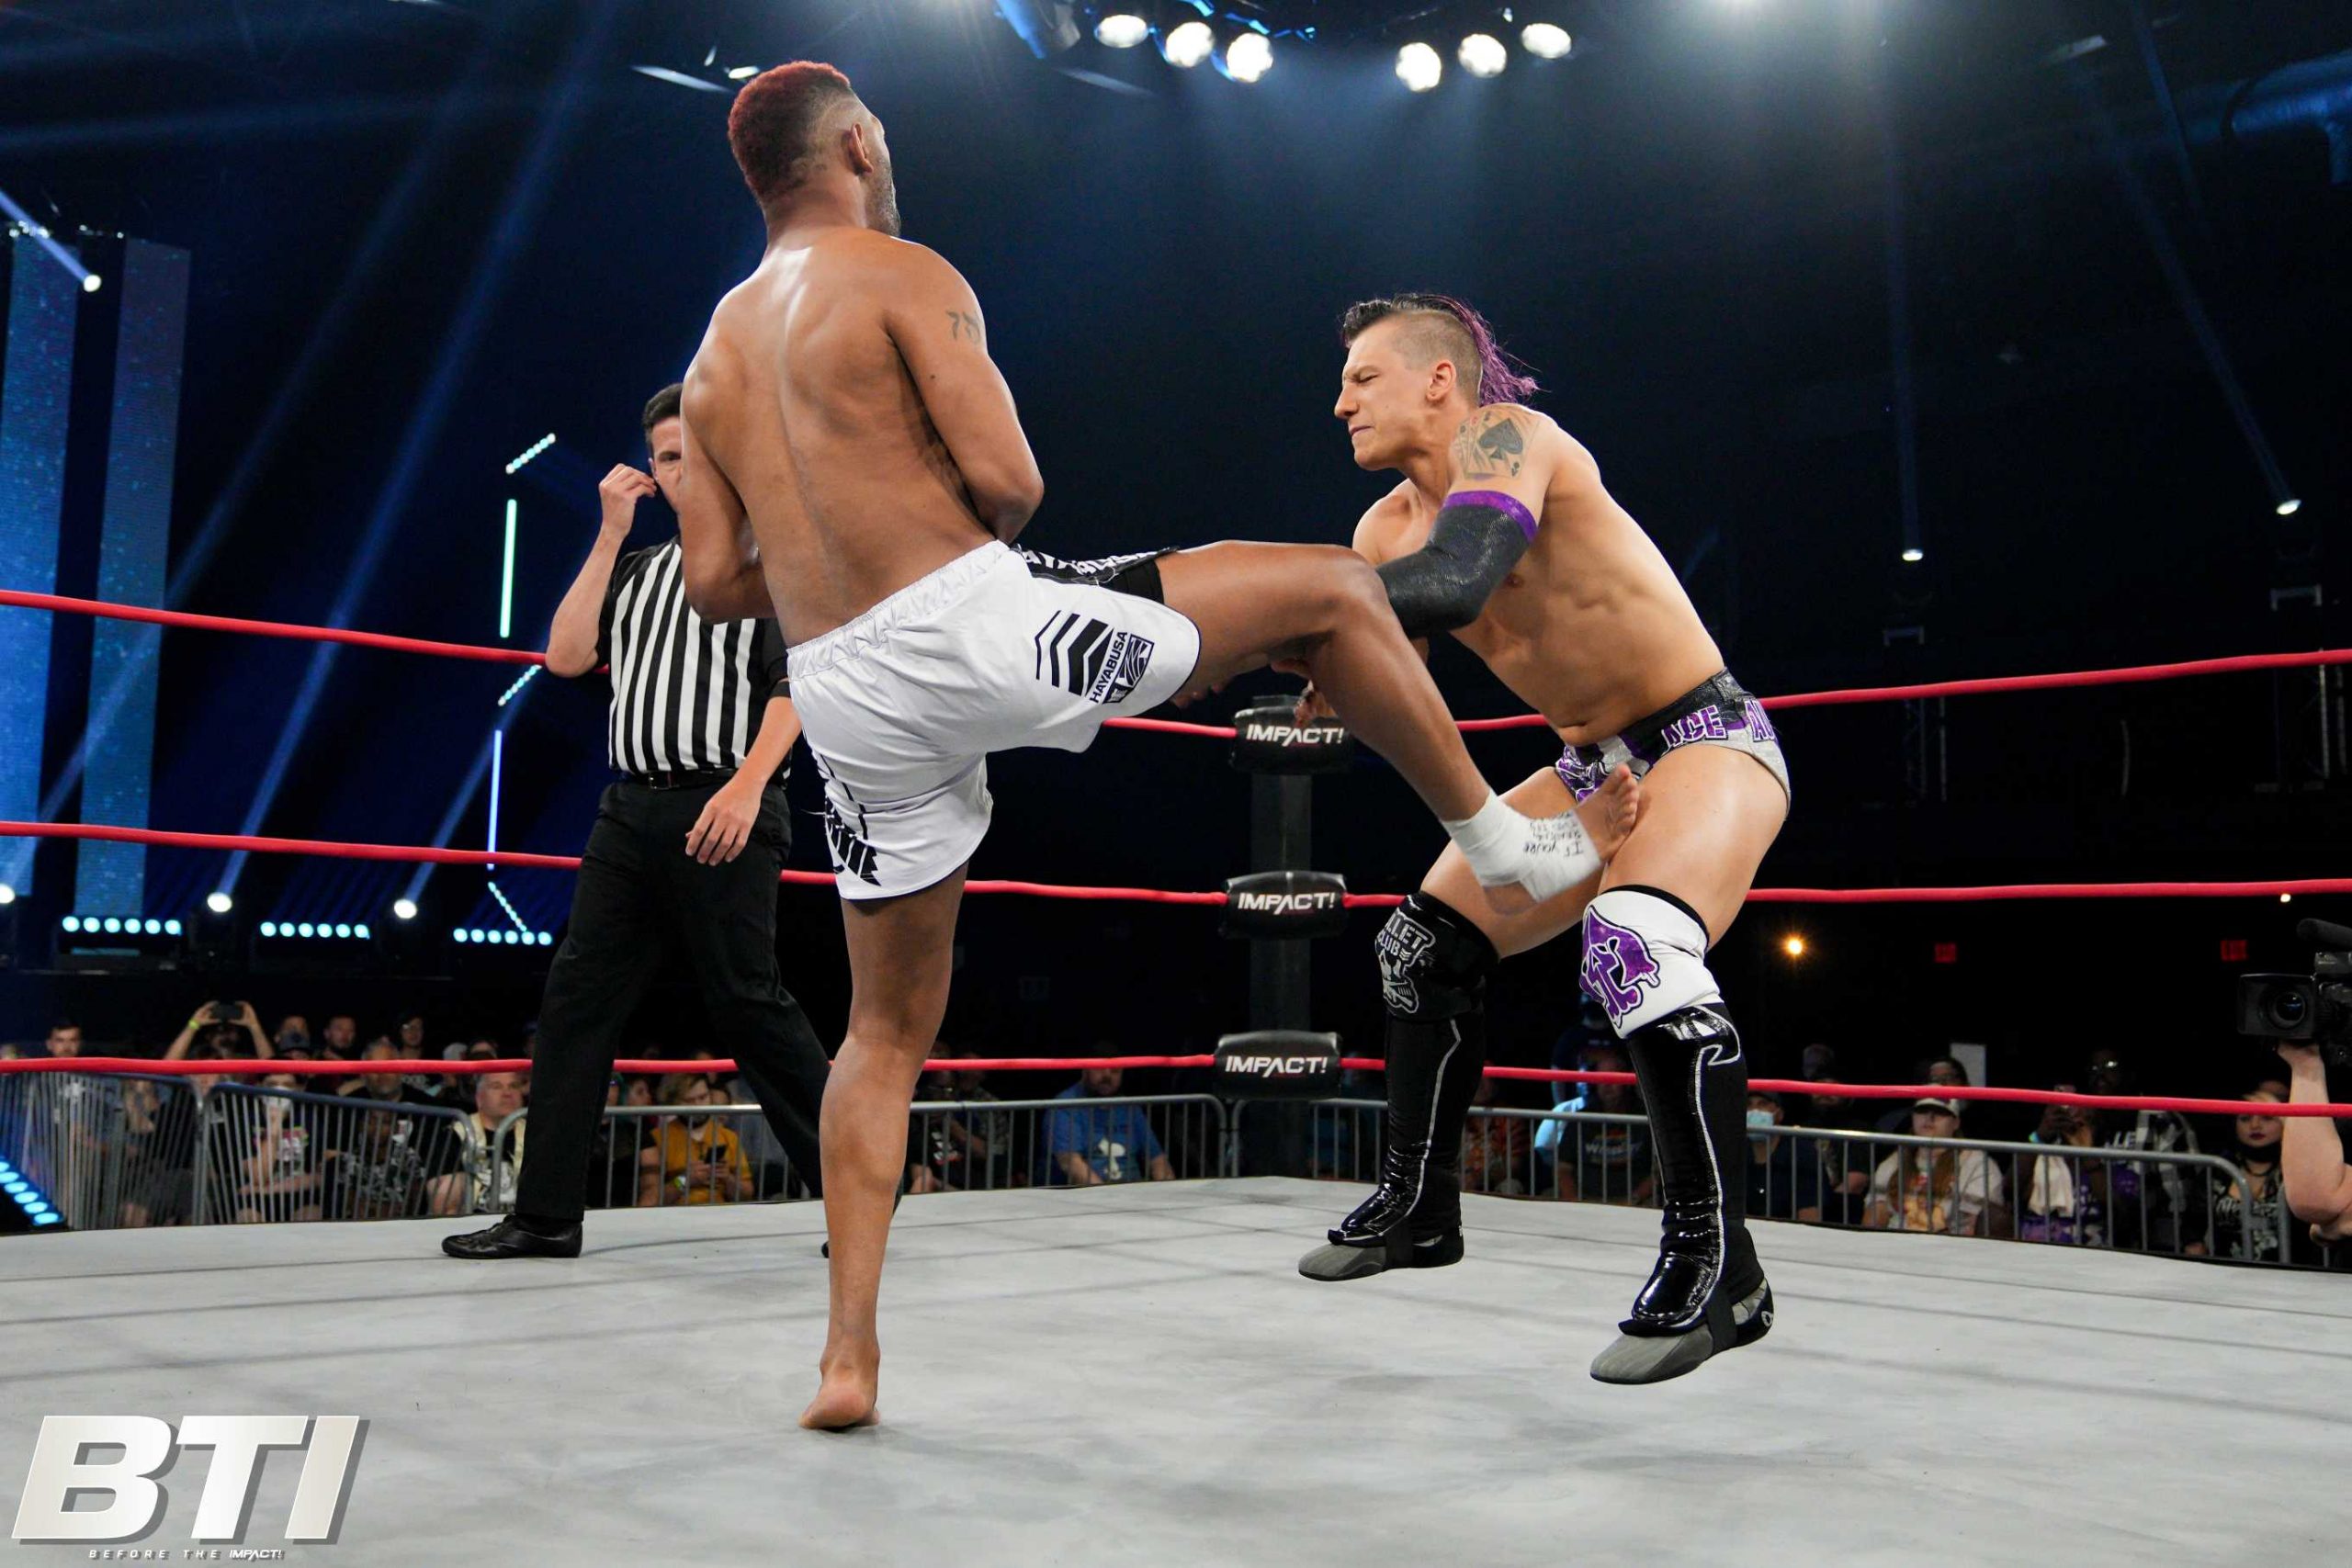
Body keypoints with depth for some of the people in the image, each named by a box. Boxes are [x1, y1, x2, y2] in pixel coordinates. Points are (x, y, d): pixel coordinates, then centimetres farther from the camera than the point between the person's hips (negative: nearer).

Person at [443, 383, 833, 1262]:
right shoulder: (640, 569, 22)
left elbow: (798, 681, -7)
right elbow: (566, 656, 11)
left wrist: (748, 783, -20)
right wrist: (609, 535, 11)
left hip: (722, 811, -7)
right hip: (631, 809, 7)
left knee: (747, 1004, -7)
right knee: (575, 1000, 3)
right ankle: (547, 1215, 9)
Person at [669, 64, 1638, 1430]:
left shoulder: (714, 357, 19)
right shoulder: (906, 275, -1)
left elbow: (715, 584, 15)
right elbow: (1008, 481, -13)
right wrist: (974, 539, 10)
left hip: (847, 697, 7)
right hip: (977, 626, -7)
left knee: (887, 1030, 19)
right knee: (1330, 590, 8)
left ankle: (850, 1355, 16)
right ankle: (1503, 845, 15)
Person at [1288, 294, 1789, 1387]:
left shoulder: (1507, 437, -19)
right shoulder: (1388, 528, 5)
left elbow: (1452, 586, -37)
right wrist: (1326, 682, -18)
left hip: (1707, 738, -9)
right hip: (1593, 769, 9)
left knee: (1638, 944, -34)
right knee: (1428, 943, 9)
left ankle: (1715, 1261, -22)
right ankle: (1420, 1202, 25)